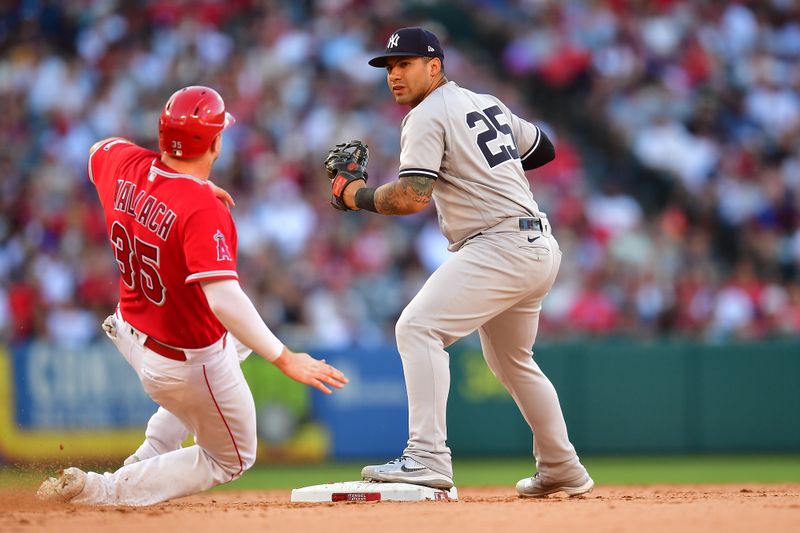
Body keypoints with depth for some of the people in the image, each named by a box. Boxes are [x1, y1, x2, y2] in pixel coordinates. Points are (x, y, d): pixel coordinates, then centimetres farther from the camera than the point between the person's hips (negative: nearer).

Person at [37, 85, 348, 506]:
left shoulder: (124, 165, -12)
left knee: (239, 339, 36)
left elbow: (97, 152, 15)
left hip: (131, 332, 8)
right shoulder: (203, 210, -33)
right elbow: (224, 301, -41)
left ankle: (154, 452, 33)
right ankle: (106, 490, 3)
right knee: (231, 460, 17)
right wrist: (284, 359, -35)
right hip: (187, 364, -7)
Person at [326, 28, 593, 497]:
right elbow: (543, 149, 29)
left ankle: (428, 457, -28)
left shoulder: (427, 116, -8)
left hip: (500, 245, -10)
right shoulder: (487, 103, 18)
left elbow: (413, 197, -19)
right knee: (512, 361, 25)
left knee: (419, 327, -17)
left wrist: (359, 196, -4)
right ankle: (562, 470, 33)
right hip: (541, 247, 10)